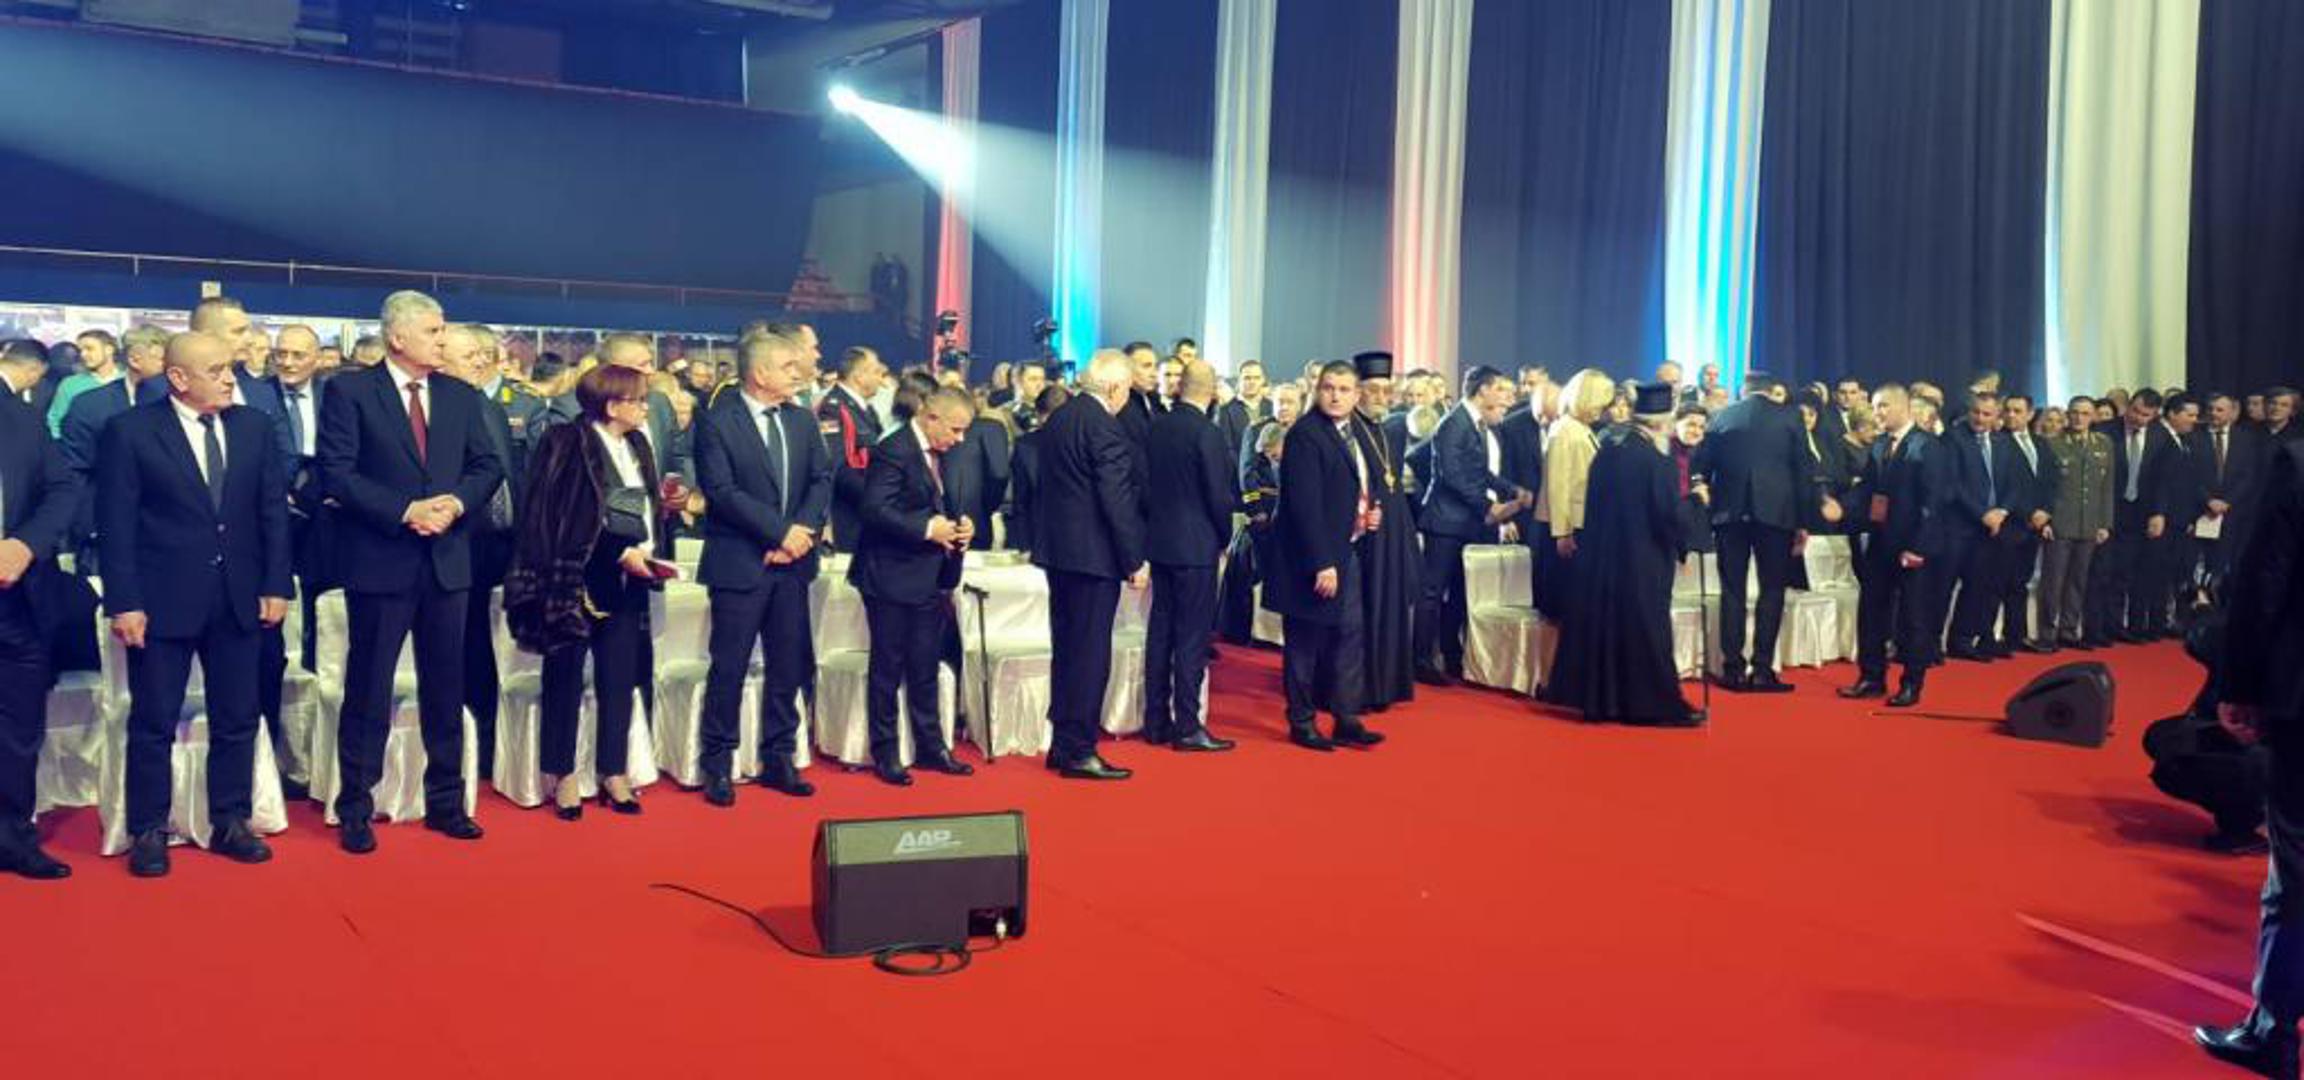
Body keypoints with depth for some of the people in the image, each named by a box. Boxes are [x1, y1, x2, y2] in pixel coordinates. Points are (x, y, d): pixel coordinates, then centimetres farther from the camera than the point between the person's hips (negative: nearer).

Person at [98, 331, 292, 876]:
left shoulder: (254, 426, 5)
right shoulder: (130, 431, -6)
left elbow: (273, 509, 7)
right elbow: (117, 523, -7)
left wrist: (276, 585, 2)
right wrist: (124, 602, -12)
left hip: (238, 598, 4)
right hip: (163, 599, -4)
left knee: (237, 719, 9)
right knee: (154, 723, 5)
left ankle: (231, 823, 21)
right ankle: (149, 832, 16)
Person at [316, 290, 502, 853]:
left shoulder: (461, 396, 10)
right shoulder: (349, 391, -4)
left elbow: (487, 465, 8)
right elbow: (336, 472, -12)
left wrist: (456, 502, -11)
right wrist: (406, 510, -18)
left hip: (448, 559, 5)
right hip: (380, 560, -4)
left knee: (445, 686, 11)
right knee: (368, 689, 4)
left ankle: (445, 801, 22)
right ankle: (355, 809, 14)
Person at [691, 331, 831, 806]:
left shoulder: (802, 420, 10)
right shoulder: (717, 422, -8)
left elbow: (822, 479, 6)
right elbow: (721, 491, -15)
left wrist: (804, 532, -10)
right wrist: (780, 531, -17)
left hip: (791, 561, 5)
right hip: (740, 564, -5)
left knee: (788, 665, 9)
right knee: (729, 667, 1)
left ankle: (778, 758, 21)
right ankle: (718, 765, 12)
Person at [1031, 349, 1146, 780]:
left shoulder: (1057, 419, 10)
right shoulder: (1105, 427, -16)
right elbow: (1116, 500, -19)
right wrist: (1134, 560, -13)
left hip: (1057, 549, 9)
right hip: (1094, 552, -9)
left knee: (1066, 649, 15)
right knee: (1091, 653, -2)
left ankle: (1062, 744, 22)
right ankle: (1078, 750, 1)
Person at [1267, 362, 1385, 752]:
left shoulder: (1354, 434, 10)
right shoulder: (1305, 435, -16)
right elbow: (1305, 505, -21)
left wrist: (1373, 510, 3)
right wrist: (1321, 564, -24)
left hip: (1347, 552, 8)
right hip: (1312, 558, -8)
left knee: (1350, 636, 10)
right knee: (1305, 643, 4)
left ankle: (1346, 720, 17)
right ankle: (1302, 722, 15)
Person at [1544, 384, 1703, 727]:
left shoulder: (1606, 452, 5)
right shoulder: (1658, 460, -15)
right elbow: (1668, 512, -16)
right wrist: (1681, 547, -1)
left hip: (1602, 556, 6)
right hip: (1645, 562, -6)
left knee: (1603, 624, 12)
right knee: (1646, 632, 0)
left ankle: (1599, 699, 18)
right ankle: (1657, 703, 6)